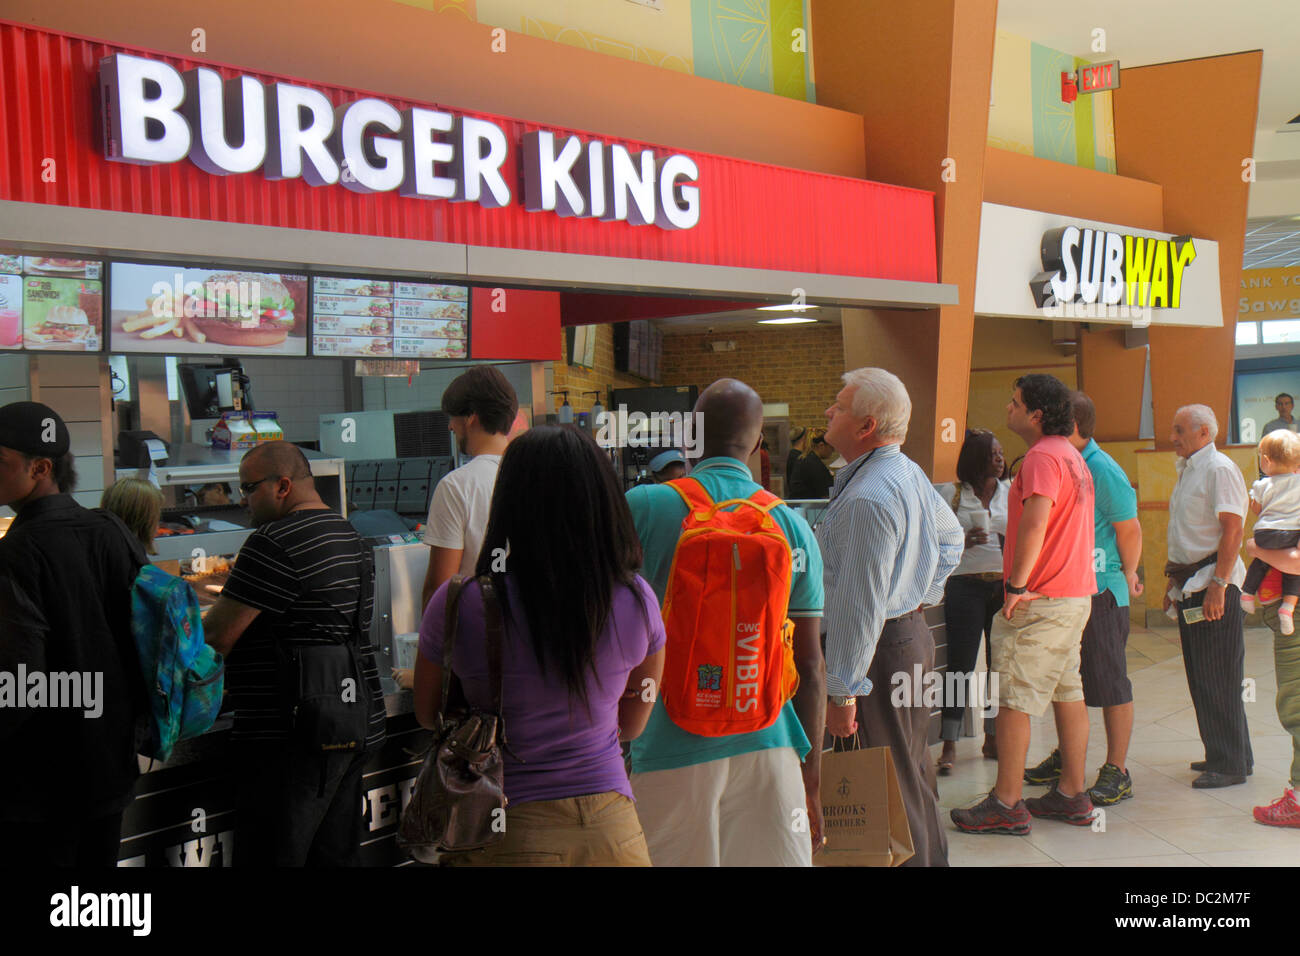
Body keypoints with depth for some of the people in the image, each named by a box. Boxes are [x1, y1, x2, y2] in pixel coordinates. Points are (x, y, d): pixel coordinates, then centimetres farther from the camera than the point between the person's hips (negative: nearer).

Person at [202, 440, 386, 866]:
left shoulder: (275, 543, -15)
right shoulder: (351, 539, 15)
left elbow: (217, 638, -14)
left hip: (291, 739, -9)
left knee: (270, 856, -2)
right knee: (337, 855, 15)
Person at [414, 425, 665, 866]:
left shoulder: (458, 604, -15)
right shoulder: (636, 599, -8)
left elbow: (427, 714, 3)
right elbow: (631, 725, 7)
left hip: (507, 836, -2)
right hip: (611, 828, 2)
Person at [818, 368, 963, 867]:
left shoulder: (867, 499, -23)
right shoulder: (910, 473, 9)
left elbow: (859, 605, -24)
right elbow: (951, 535, 28)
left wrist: (842, 692, -21)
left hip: (879, 650, -10)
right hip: (912, 631, 10)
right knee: (914, 770, 21)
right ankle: (930, 855, 34)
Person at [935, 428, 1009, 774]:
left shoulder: (1012, 493, 11)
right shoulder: (950, 494, 1)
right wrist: (963, 542, -13)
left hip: (1006, 586, 4)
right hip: (966, 586, -3)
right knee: (960, 664, -5)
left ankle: (993, 739, 18)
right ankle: (949, 745, -1)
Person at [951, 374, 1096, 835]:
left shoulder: (1042, 457, -16)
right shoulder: (1072, 456, 17)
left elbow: (1035, 524, -27)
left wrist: (1017, 585, -23)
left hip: (1041, 601, -10)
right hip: (1076, 593, 10)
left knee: (1014, 698, -5)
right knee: (1067, 692, 14)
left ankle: (1006, 805, -2)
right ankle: (1071, 795, 21)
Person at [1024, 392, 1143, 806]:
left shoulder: (1103, 470, -15)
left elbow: (1129, 530, -11)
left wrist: (1126, 576, 0)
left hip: (1101, 591, -8)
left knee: (1109, 684, -1)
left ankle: (1117, 772, 7)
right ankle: (1066, 758, 30)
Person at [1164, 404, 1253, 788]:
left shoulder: (1220, 469, -12)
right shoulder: (1188, 469, 17)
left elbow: (1232, 529, -19)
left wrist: (1218, 584, -23)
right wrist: (1174, 581, 22)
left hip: (1214, 585, -9)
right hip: (1190, 584, 9)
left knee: (1218, 680, -5)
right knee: (1200, 677, 13)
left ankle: (1231, 764, 2)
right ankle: (1221, 754, 22)